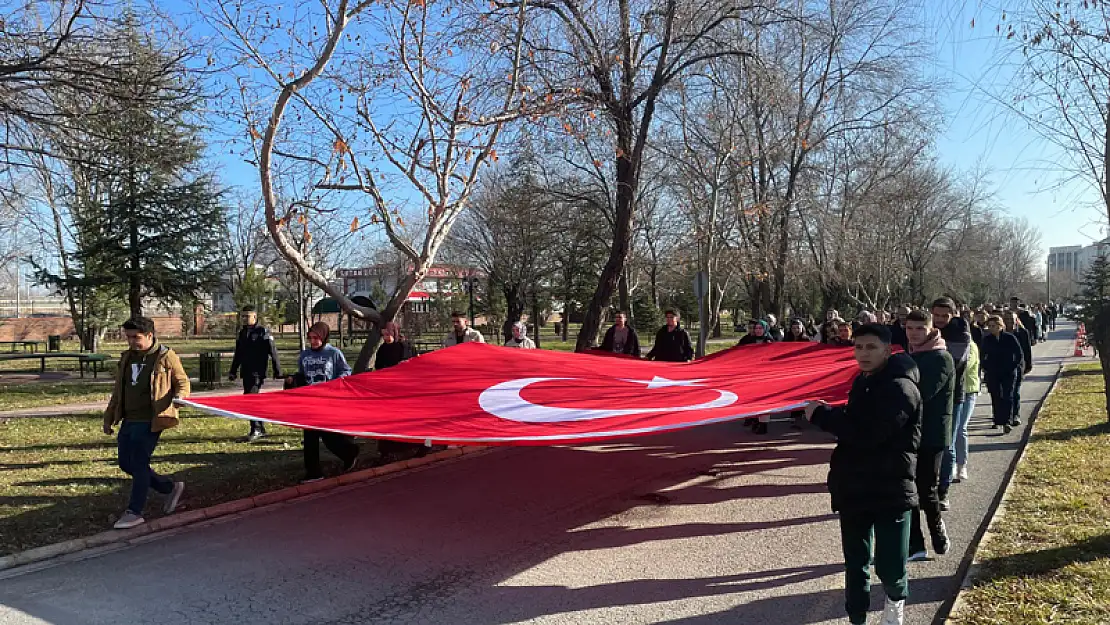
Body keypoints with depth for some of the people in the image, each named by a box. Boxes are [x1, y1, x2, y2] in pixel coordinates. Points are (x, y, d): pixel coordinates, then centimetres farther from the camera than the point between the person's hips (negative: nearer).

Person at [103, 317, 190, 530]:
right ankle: (171, 487, 23)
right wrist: (109, 418, 21)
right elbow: (118, 391, 21)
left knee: (139, 464, -6)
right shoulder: (127, 358, 12)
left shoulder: (166, 357, -8)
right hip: (129, 421, 8)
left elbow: (182, 381, -3)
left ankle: (134, 513, 6)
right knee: (126, 463, 10)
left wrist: (179, 395, -26)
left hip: (150, 422, -8)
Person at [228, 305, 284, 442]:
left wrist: (277, 371, -10)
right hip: (246, 373, 8)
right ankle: (261, 430, 19)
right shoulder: (242, 333, 15)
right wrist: (233, 371, 22)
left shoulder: (263, 332, -7)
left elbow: (273, 352, -8)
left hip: (257, 373, -8)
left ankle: (256, 430, -11)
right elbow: (238, 354, 23)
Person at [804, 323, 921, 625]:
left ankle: (896, 600, 32)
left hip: (891, 489, -7)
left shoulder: (901, 388, -17)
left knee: (889, 566, 0)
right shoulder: (862, 382, 9)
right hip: (854, 487, 7)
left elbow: (867, 433, -27)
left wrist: (820, 414, -18)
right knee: (855, 564, 12)